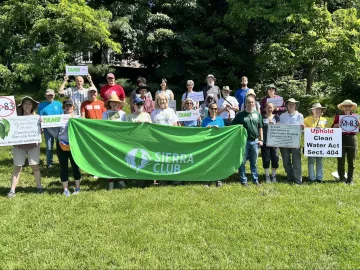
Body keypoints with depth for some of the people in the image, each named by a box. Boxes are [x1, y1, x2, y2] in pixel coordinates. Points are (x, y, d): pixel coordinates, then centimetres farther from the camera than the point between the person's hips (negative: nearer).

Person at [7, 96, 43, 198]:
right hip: (18, 145, 0)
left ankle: (39, 187, 16)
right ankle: (12, 190, 6)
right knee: (17, 167, 2)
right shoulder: (17, 116, -1)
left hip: (33, 145, 1)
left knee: (35, 166, 3)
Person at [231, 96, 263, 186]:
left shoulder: (257, 114, 7)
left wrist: (261, 139, 8)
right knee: (242, 162, 3)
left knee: (254, 162, 12)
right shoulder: (240, 115, -3)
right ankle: (243, 180, 14)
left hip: (255, 141, 3)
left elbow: (260, 128, 12)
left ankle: (255, 179, 22)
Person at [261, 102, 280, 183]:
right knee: (266, 160, 1)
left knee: (275, 159, 2)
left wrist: (273, 124, -16)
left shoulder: (276, 117, 9)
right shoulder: (262, 117, 4)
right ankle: (267, 176, 14)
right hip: (265, 142, -1)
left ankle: (273, 175, 18)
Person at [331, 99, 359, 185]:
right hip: (341, 139, -1)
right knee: (341, 161, 0)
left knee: (351, 161, 3)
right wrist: (337, 125, -15)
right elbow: (333, 128, 4)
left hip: (352, 139, 1)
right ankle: (342, 179, 9)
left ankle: (350, 179, 11)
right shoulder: (338, 116, 7)